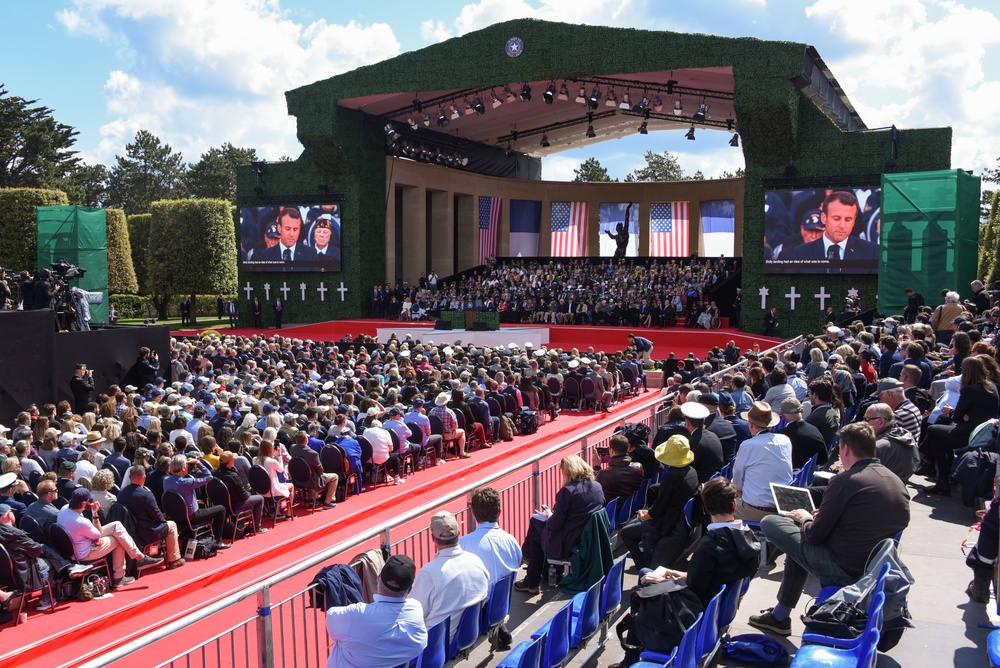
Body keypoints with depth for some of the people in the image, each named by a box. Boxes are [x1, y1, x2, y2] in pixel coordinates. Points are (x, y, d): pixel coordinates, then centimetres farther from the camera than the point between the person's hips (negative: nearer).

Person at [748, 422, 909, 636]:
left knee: (769, 523, 4)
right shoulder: (897, 482, 4)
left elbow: (815, 536, -14)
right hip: (876, 566, 8)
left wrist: (805, 519, 9)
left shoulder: (846, 480, -19)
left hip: (844, 569, -8)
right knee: (802, 541, 28)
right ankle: (781, 614, 33)